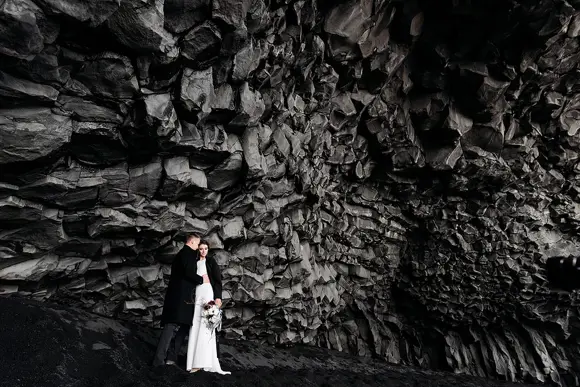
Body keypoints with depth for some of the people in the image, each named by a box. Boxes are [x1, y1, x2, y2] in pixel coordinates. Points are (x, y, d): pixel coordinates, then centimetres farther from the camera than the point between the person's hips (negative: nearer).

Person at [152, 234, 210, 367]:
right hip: (181, 296, -10)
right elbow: (189, 273, -19)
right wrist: (202, 279, -5)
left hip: (177, 295, 10)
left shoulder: (181, 254, 23)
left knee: (184, 325, 11)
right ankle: (159, 359, -9)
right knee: (171, 326, -10)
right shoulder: (188, 253, -7)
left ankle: (172, 356, 12)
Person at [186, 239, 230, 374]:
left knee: (206, 327, -11)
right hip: (197, 296, 5)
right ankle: (197, 361, 3)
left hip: (209, 295, -4)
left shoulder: (211, 261, 4)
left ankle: (206, 362, -11)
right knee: (195, 328, 0)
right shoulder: (195, 262, 15)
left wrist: (218, 297, -14)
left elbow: (218, 280, -3)